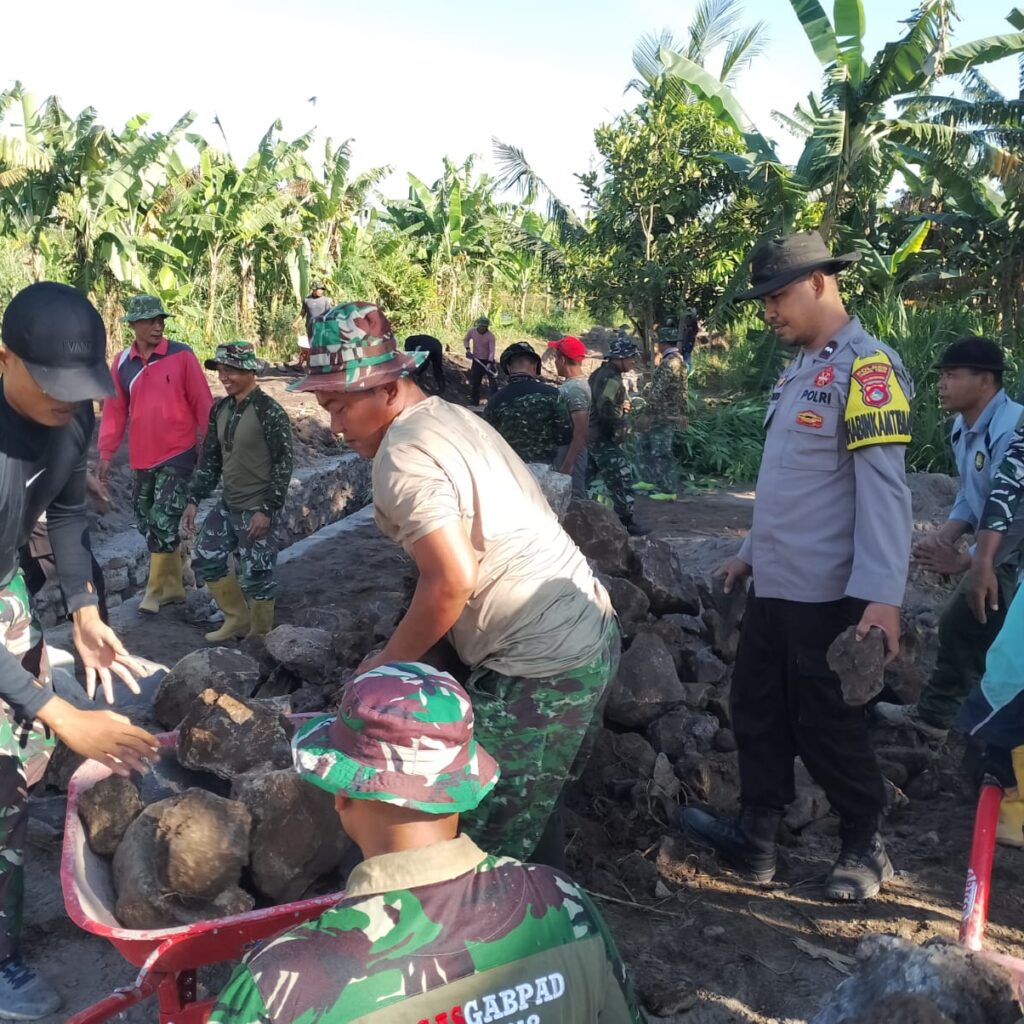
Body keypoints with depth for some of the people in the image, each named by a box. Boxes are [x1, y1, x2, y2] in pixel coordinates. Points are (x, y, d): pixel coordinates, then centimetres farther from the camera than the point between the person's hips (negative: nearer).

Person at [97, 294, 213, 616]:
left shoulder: (181, 355, -7)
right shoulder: (122, 363, 5)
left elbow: (202, 403, -5)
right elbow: (115, 410, 9)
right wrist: (106, 453, 6)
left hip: (179, 453, -5)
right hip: (142, 457, 5)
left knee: (164, 519, -9)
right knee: (147, 521, 10)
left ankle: (156, 588, 5)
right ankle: (172, 585, 23)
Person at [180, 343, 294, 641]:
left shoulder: (269, 412, -16)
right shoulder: (220, 409, 7)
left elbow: (283, 464, -16)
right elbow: (210, 458, 14)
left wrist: (267, 509, -19)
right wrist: (194, 500, 9)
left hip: (255, 509, -8)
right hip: (227, 505, 8)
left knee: (256, 575, -1)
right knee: (204, 560, 13)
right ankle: (238, 618, 30)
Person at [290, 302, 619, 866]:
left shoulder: (403, 455, -16)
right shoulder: (457, 417, 14)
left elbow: (453, 580, -24)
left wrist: (388, 664, -9)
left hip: (541, 669, -10)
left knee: (489, 848, -1)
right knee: (535, 809, 24)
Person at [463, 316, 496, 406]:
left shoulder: (490, 336, -19)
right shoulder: (472, 331, -8)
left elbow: (492, 351, -24)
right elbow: (466, 340, 12)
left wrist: (490, 363, -36)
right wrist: (468, 349, -6)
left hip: (488, 361, -3)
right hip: (476, 360, 3)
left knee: (492, 381, -7)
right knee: (474, 382, 5)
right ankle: (473, 403, 16)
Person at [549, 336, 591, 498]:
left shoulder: (574, 389, -20)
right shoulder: (571, 384, 11)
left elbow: (581, 431, -25)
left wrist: (567, 465, -26)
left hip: (569, 457, -10)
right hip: (562, 454, 10)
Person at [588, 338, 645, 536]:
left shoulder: (599, 373, 14)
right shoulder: (611, 379, -18)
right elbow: (606, 408, -29)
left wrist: (620, 405, 9)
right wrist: (622, 423, -14)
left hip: (592, 436, 11)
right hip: (604, 438, -11)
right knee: (621, 477, -9)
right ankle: (626, 522, -7)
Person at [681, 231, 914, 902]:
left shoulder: (867, 367, -14)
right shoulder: (800, 369, 14)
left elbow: (883, 488, -21)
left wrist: (882, 596, -26)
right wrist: (751, 553, 22)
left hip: (827, 593, -9)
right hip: (775, 586, 9)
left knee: (826, 726, 5)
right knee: (760, 713, 13)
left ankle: (866, 849, 26)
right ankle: (755, 840, 26)